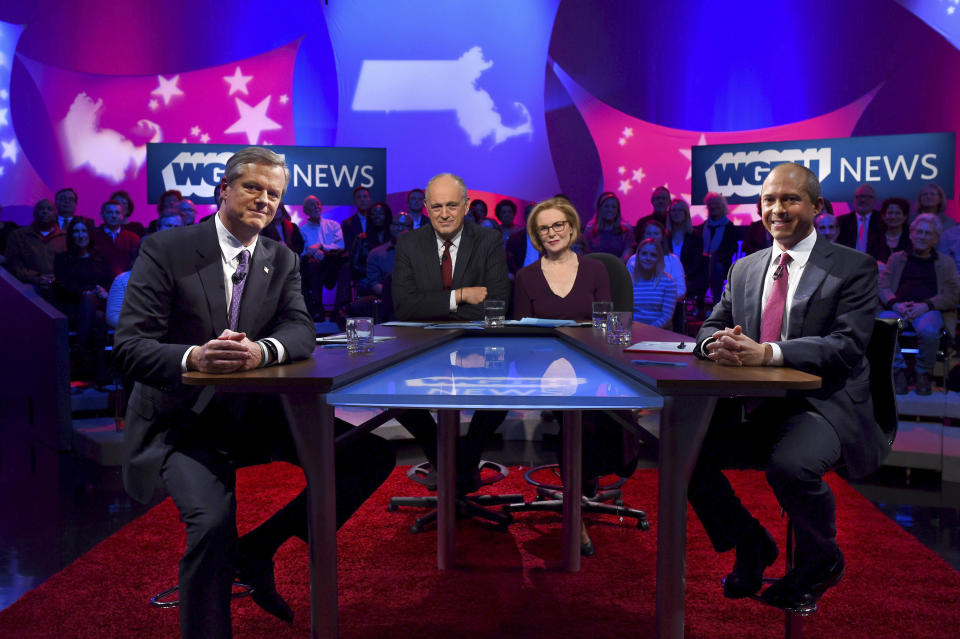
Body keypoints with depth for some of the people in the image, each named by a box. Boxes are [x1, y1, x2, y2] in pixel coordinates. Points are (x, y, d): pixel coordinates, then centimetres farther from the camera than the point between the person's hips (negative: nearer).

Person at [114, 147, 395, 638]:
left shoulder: (283, 260, 7)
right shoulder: (165, 249, -6)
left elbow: (300, 330, -7)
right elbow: (130, 346, -13)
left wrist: (261, 351, -31)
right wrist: (194, 357, -35)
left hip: (257, 412, 5)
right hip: (183, 420, -5)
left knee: (372, 457, -7)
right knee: (213, 521, -31)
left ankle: (257, 548, 6)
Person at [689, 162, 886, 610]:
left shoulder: (853, 268, -2)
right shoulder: (744, 269, 15)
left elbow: (847, 345, -15)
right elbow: (712, 325, 12)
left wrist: (767, 352, -29)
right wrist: (716, 342, -15)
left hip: (823, 405, -5)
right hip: (753, 408, 5)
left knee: (790, 465, -34)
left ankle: (821, 562, 3)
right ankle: (751, 546, 11)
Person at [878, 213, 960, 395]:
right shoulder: (896, 258, 23)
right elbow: (883, 286, 11)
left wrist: (925, 305, -11)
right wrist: (896, 305, -11)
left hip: (930, 310, -1)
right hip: (898, 309, 1)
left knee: (928, 330, -37)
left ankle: (923, 374, -11)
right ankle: (899, 371, -14)